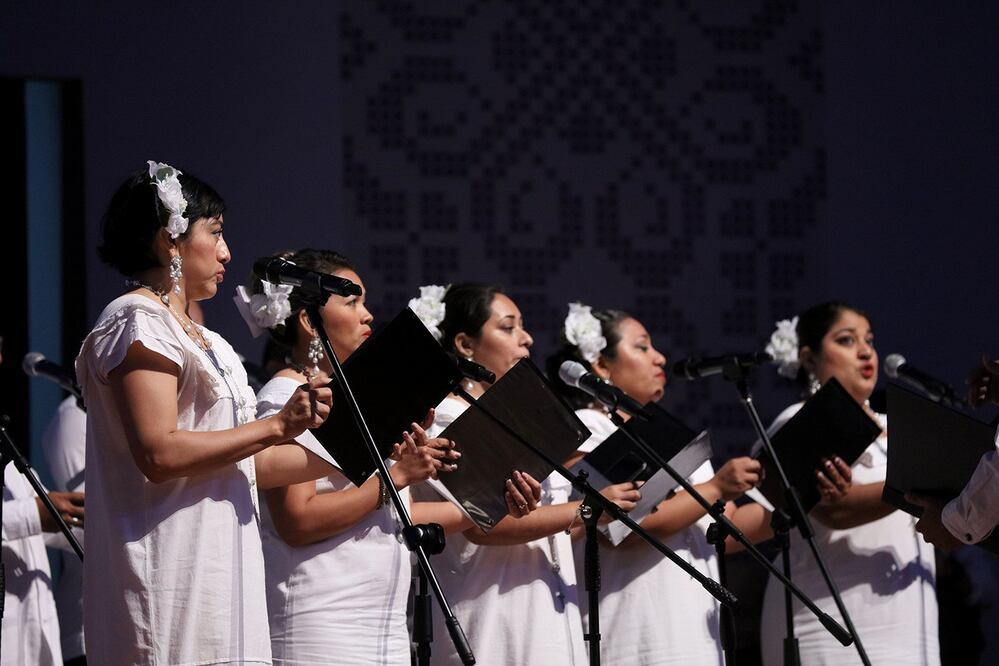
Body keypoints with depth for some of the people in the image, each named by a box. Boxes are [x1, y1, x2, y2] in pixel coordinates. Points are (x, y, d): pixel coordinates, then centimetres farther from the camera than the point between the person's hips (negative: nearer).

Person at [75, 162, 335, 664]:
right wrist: (277, 426, -15)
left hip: (217, 575, 9)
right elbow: (159, 455, -18)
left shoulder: (201, 339, 24)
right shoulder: (139, 322, -6)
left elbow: (244, 464, 21)